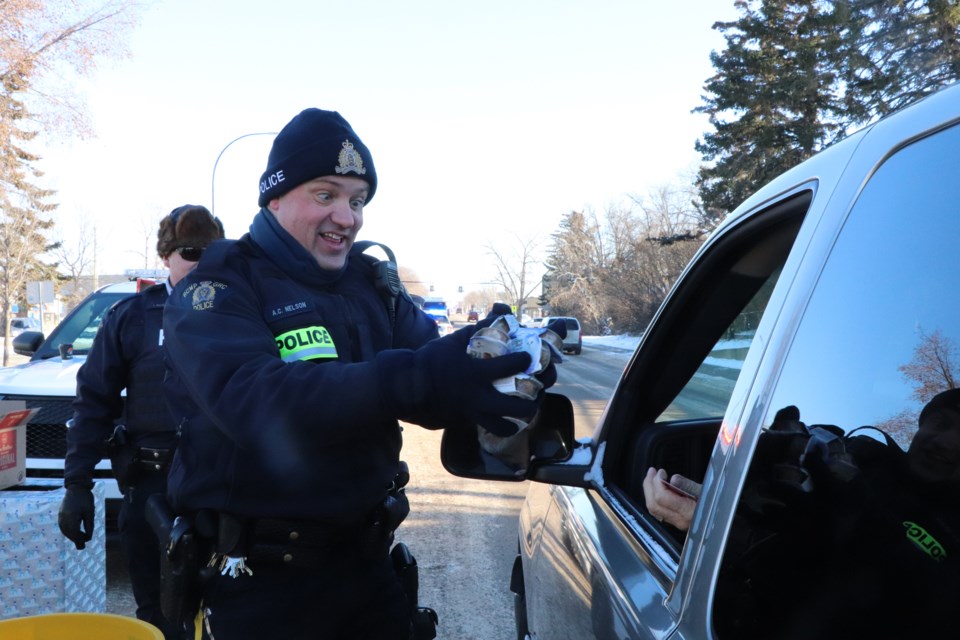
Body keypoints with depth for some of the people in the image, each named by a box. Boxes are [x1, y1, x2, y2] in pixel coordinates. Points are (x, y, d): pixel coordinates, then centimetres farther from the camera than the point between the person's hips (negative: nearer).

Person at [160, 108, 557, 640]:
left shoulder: (371, 283, 7)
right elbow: (254, 399, -30)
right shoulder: (218, 290, -12)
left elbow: (429, 355, -5)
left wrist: (501, 362, -28)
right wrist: (416, 380, -43)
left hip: (368, 564, 5)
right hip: (259, 582, -5)